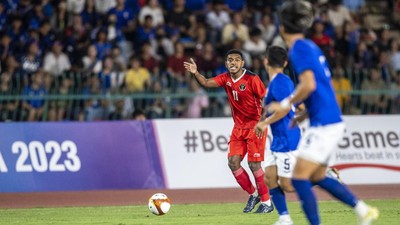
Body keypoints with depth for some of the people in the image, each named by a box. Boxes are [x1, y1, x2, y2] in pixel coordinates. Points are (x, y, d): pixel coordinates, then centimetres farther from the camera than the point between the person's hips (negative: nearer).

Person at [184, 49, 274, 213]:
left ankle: (266, 202, 1)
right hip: (239, 126, 6)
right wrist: (196, 73, -27)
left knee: (254, 164, -10)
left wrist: (262, 121, -26)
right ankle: (253, 194, 14)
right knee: (233, 162, -4)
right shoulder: (226, 78, 2)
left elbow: (266, 99, -15)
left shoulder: (252, 79, -15)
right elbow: (207, 83, -8)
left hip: (255, 125, -6)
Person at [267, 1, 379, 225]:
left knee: (299, 178, -7)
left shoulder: (299, 48, -12)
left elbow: (309, 85, -23)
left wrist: (286, 104, -10)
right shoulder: (311, 47, 16)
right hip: (332, 122, 9)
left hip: (323, 125, -9)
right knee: (317, 177, 18)